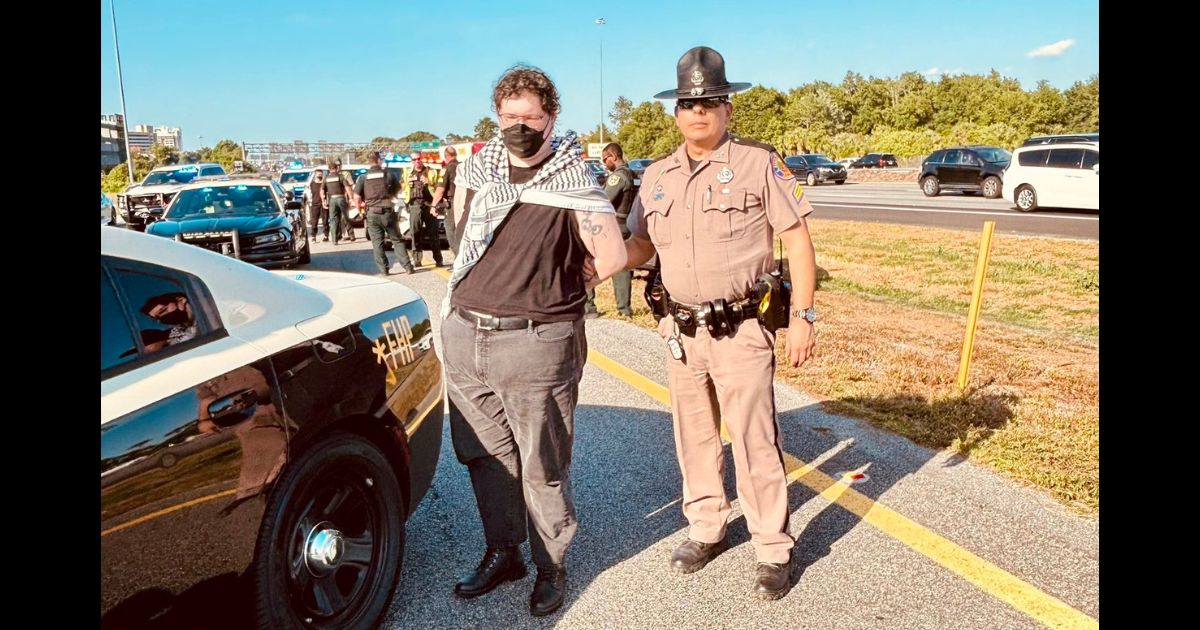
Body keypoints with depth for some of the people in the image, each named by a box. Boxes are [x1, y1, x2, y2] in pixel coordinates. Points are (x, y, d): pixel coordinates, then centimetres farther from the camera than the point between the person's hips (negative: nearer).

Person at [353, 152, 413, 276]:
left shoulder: (363, 177, -2)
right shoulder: (388, 175, 0)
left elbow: (357, 197, -6)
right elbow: (398, 189, 14)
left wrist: (360, 208, 12)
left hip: (372, 213, 0)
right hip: (387, 211, 0)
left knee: (377, 242, 6)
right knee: (396, 239, 10)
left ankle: (383, 270, 5)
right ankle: (406, 265, 8)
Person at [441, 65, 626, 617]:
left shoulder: (573, 180, -8)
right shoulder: (479, 168, 8)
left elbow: (612, 257, -14)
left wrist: (558, 293, -2)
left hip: (535, 343, -5)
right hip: (464, 336, 6)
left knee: (542, 467, 5)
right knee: (486, 455, 16)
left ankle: (551, 567, 25)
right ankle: (501, 553, 34)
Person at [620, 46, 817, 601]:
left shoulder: (758, 163, -6)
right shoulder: (656, 176, 8)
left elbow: (797, 240, -6)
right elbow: (640, 245, 13)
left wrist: (801, 315, -11)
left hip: (742, 329, -5)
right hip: (681, 332, 5)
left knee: (754, 441, 0)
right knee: (693, 437, 16)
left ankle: (774, 551, 17)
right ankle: (705, 529, 34)